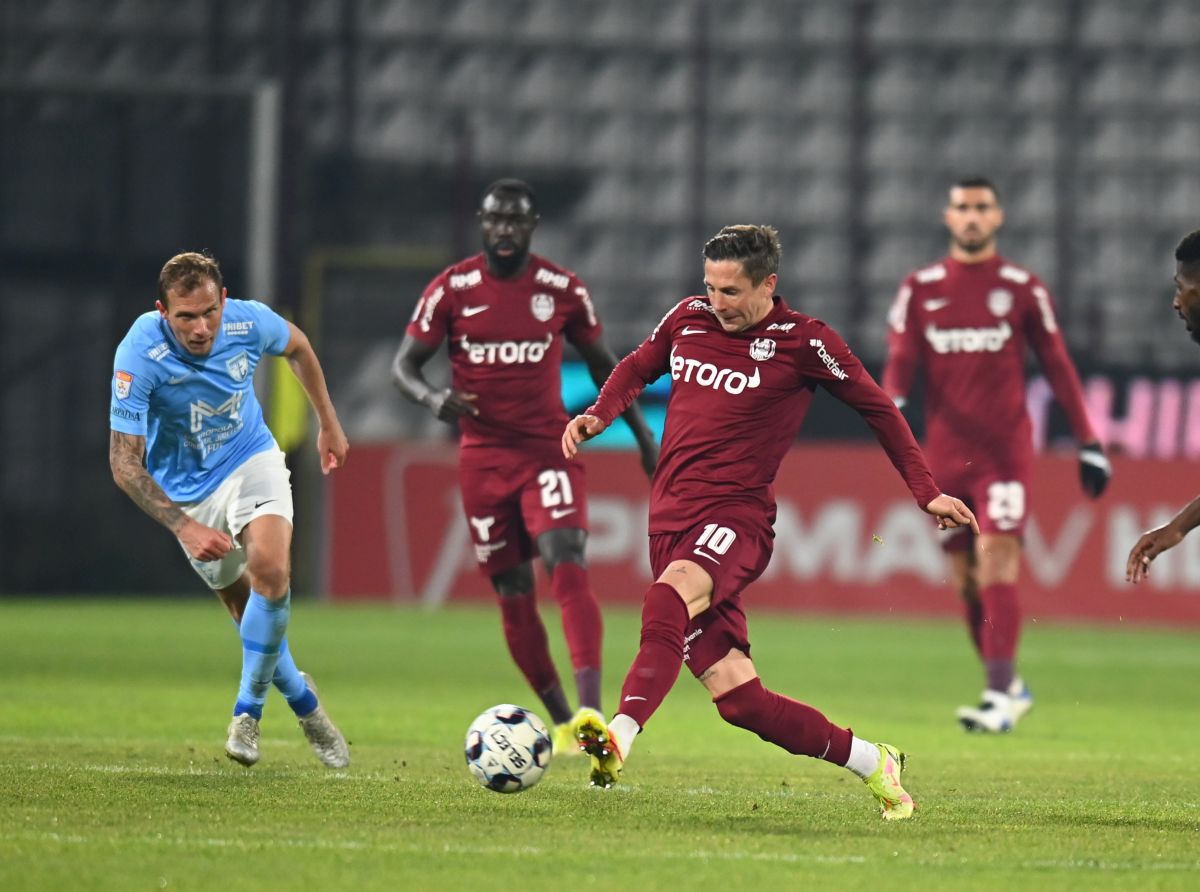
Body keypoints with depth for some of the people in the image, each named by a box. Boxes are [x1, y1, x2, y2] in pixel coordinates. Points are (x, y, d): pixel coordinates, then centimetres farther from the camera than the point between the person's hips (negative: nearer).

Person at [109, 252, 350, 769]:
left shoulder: (250, 322, -21)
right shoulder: (139, 356, -31)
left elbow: (297, 346, 6)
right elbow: (125, 463, -26)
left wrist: (328, 424, 13)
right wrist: (184, 527, -35)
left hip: (251, 459, 1)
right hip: (188, 489, -1)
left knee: (271, 570, -24)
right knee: (247, 608, 6)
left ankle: (248, 709, -11)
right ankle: (304, 702, 31)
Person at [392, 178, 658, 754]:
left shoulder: (563, 290, 0)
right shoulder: (452, 290, -2)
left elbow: (601, 362, 14)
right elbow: (403, 366, 0)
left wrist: (642, 433, 12)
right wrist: (432, 398, -23)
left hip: (548, 450, -1)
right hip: (483, 457, 1)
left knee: (568, 569, -21)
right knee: (513, 594, 5)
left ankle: (592, 713, -31)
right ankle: (560, 722, 19)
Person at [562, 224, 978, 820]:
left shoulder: (804, 342, -1)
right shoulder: (688, 320, 12)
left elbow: (877, 407, 10)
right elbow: (638, 368, 30)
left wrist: (926, 493, 11)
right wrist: (598, 415, 10)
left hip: (736, 515, -5)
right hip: (671, 520, 5)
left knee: (671, 596, -39)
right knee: (738, 698, -3)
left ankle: (620, 738, -56)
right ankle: (870, 762, 14)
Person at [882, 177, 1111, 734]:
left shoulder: (1023, 289, 4)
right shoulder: (920, 289, 9)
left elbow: (1057, 367, 7)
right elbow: (900, 361, 3)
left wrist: (1089, 443, 4)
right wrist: (893, 403, -20)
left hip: (1005, 452, -3)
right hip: (945, 453, 3)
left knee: (996, 567, -15)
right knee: (965, 580, 5)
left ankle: (999, 698, -17)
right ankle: (1008, 684, 20)